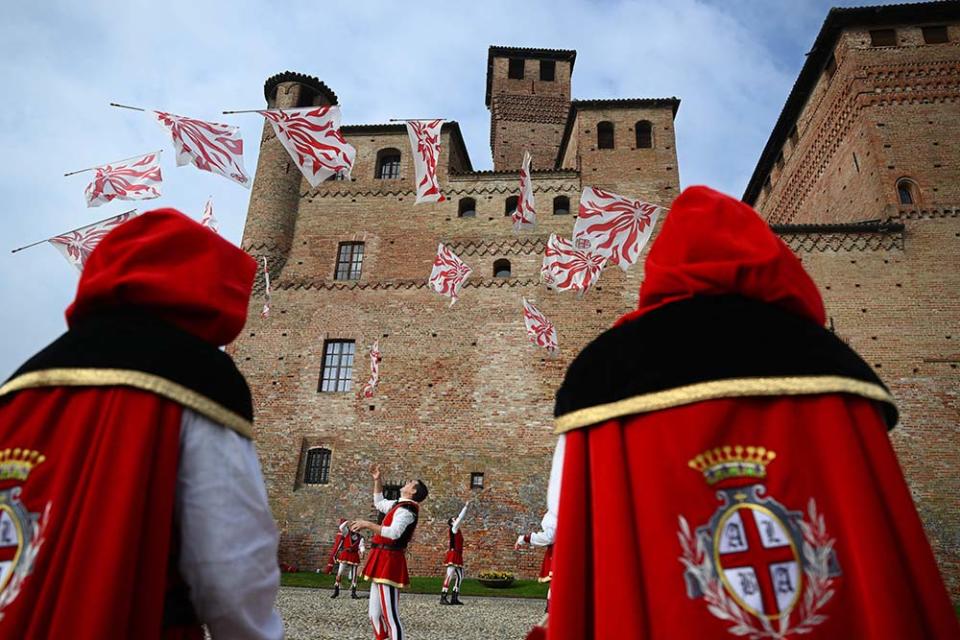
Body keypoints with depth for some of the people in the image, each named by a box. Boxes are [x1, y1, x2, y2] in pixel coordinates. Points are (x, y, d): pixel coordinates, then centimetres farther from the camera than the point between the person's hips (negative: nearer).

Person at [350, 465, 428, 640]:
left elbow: (394, 533, -29)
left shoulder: (406, 509, -14)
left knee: (390, 616, -10)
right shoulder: (399, 504, 16)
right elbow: (379, 502, 34)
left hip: (389, 562, -10)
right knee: (375, 614, 16)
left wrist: (368, 524, -28)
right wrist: (377, 480, 25)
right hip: (383, 562, 10)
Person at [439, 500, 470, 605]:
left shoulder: (456, 530, 16)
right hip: (453, 555, -10)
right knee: (449, 575, -12)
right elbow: (460, 518, -7)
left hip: (457, 556, 10)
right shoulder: (453, 528, -6)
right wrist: (466, 506, -5)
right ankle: (443, 598, -13)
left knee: (460, 576, 10)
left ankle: (454, 598, 13)